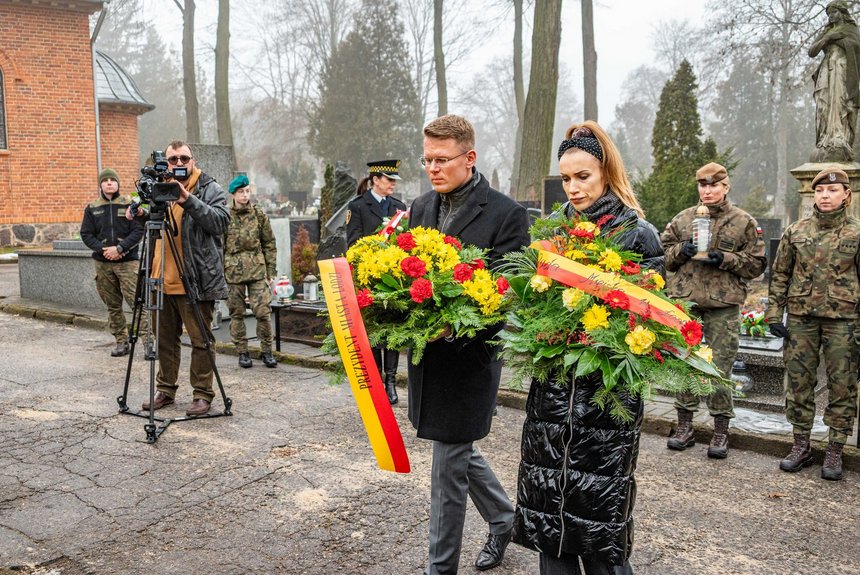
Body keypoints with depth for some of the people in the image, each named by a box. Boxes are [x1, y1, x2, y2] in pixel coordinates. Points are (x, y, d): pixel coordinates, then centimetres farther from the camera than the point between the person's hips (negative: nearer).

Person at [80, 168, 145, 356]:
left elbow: (138, 231, -5)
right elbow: (86, 234, 7)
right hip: (103, 263, 4)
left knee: (137, 301, -13)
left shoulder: (129, 204, 1)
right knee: (112, 305, 8)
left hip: (128, 261, -4)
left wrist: (119, 248, -14)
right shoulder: (92, 208, 9)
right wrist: (103, 249, -8)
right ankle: (121, 342, 17)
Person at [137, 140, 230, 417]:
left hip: (196, 281, -6)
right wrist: (137, 210, 0)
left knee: (201, 340, 0)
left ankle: (203, 394, 10)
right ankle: (166, 390, 27)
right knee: (165, 339, 15)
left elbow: (220, 221, -16)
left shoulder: (211, 189, -2)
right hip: (163, 280, 6)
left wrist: (188, 201, -25)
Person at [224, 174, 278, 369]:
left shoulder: (259, 214, 6)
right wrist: (220, 272, 2)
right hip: (233, 272, 0)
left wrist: (270, 271, 4)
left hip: (257, 270, 0)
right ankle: (242, 352, 17)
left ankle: (266, 351, 8)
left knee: (263, 311, -5)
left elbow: (269, 244, 8)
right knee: (236, 313, 6)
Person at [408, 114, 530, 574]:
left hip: (470, 357, -6)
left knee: (448, 465, 3)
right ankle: (503, 518, 46)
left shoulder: (506, 214, -11)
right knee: (459, 451, 21)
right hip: (428, 353, 7)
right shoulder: (420, 208, 8)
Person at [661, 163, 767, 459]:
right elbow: (662, 252, 14)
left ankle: (721, 431, 14)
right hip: (684, 300, 2)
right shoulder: (682, 219, 9)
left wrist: (726, 259, -11)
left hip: (724, 304, -2)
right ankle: (684, 427, 20)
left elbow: (756, 264, 5)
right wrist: (681, 250, -6)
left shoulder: (744, 222, 5)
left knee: (720, 366, 0)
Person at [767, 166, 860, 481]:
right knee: (798, 382, 7)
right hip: (801, 317, 2)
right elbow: (780, 275, 9)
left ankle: (835, 451, 16)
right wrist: (774, 314, 2)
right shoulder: (796, 231, 6)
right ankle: (801, 446, 20)